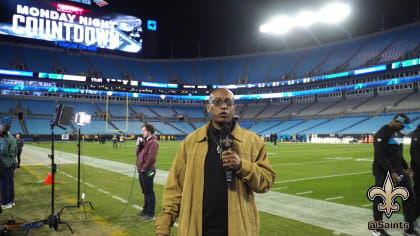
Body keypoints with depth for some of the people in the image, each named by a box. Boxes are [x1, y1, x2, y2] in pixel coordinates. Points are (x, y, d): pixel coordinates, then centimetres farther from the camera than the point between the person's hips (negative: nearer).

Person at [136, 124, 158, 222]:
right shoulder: (144, 141, 16)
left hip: (147, 171, -9)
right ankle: (145, 211, 30)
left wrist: (144, 168, -15)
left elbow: (151, 158, -20)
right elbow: (138, 154, 17)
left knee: (149, 192, -4)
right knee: (145, 192, 18)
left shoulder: (153, 142, -13)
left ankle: (150, 214, 2)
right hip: (141, 170, 9)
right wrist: (138, 146, 0)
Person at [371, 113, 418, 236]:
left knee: (409, 195, 4)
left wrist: (406, 167, 11)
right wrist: (391, 172, -23)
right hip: (383, 172, -9)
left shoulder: (398, 133, 13)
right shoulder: (382, 133, -16)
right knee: (380, 199, 0)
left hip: (397, 170, 9)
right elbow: (379, 155, -21)